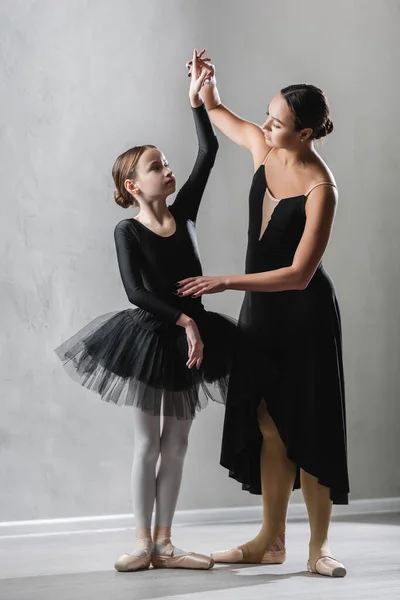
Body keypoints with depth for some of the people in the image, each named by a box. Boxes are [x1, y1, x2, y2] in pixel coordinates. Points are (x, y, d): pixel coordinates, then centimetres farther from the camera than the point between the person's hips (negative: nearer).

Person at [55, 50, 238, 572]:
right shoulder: (128, 232, -9)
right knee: (148, 441, 3)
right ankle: (143, 542, 14)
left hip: (189, 338, 5)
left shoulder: (183, 213, 2)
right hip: (149, 338, -4)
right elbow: (136, 292, -18)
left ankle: (164, 543, 16)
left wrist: (197, 100, -2)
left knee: (177, 442, 8)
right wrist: (182, 319, -23)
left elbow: (209, 152, 2)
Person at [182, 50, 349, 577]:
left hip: (305, 313, -7)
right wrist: (206, 84, -3)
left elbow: (299, 273, -24)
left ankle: (319, 546, 9)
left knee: (308, 426, -2)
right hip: (262, 307, 7)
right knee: (268, 425, 9)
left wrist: (226, 282, -24)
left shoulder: (320, 188, -21)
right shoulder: (262, 146, -1)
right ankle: (271, 540, 17)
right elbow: (215, 112, 19)